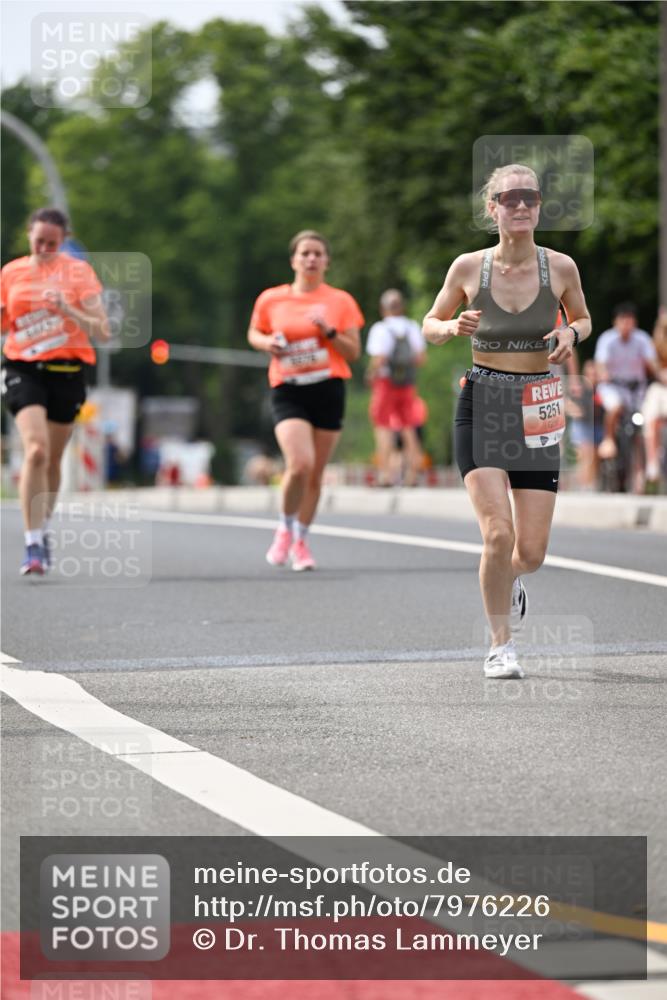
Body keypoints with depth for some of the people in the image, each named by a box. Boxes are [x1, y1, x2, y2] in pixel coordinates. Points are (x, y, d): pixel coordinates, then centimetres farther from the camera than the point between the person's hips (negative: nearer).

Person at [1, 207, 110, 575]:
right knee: (36, 450, -20)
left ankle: (43, 531, 34)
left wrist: (68, 310, -21)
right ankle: (33, 545, -20)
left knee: (52, 460, 10)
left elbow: (102, 331, -6)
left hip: (67, 371, 1)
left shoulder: (78, 271, 0)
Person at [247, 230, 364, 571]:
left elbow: (353, 352, 3)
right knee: (300, 464, -20)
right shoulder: (271, 299, 4)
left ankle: (301, 541, 24)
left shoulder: (340, 301, 4)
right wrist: (267, 343, -2)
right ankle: (285, 528, 6)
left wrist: (329, 332, -13)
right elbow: (254, 333, 20)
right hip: (288, 392, -1)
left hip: (329, 389, 2)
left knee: (315, 474, 5)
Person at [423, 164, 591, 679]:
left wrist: (571, 333, -8)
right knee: (498, 533, -16)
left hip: (537, 409, 2)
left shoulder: (560, 267, -3)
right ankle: (501, 646, 3)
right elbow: (431, 325, 9)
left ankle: (510, 581, 40)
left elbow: (583, 318, 15)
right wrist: (454, 327, -13)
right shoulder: (468, 268, -4)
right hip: (482, 403, -1)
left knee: (532, 552, 1)